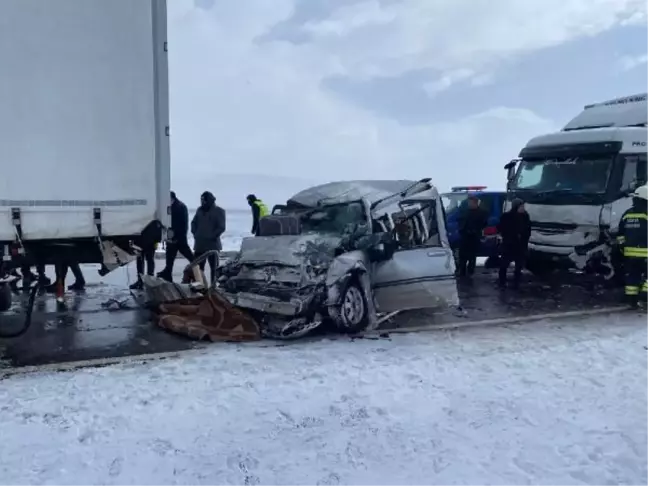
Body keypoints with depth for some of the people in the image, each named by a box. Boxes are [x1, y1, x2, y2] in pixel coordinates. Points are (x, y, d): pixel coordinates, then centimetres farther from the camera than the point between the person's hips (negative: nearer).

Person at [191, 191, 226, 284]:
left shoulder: (219, 211, -4)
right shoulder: (200, 210, 12)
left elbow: (221, 227, -11)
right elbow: (194, 222, 22)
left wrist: (212, 236, -15)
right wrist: (195, 233, 7)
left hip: (212, 244, -5)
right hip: (199, 243, 5)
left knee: (214, 267, 3)